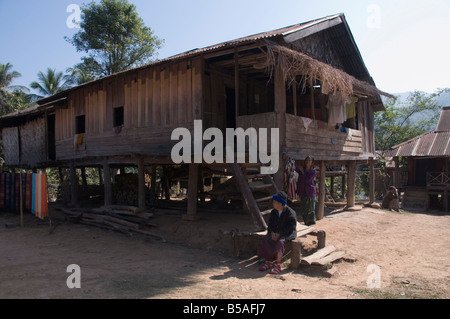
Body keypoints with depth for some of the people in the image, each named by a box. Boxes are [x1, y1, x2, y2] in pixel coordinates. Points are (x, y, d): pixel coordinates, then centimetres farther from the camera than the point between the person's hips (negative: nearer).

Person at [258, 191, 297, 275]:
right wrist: (272, 232, -10)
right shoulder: (274, 212, 7)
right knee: (265, 240, -19)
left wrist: (279, 234, -23)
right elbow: (270, 224, 12)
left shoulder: (290, 212, -13)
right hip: (275, 232, 6)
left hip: (288, 233, -6)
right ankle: (268, 262, -8)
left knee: (280, 242, -35)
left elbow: (291, 227, -17)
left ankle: (278, 265, -25)